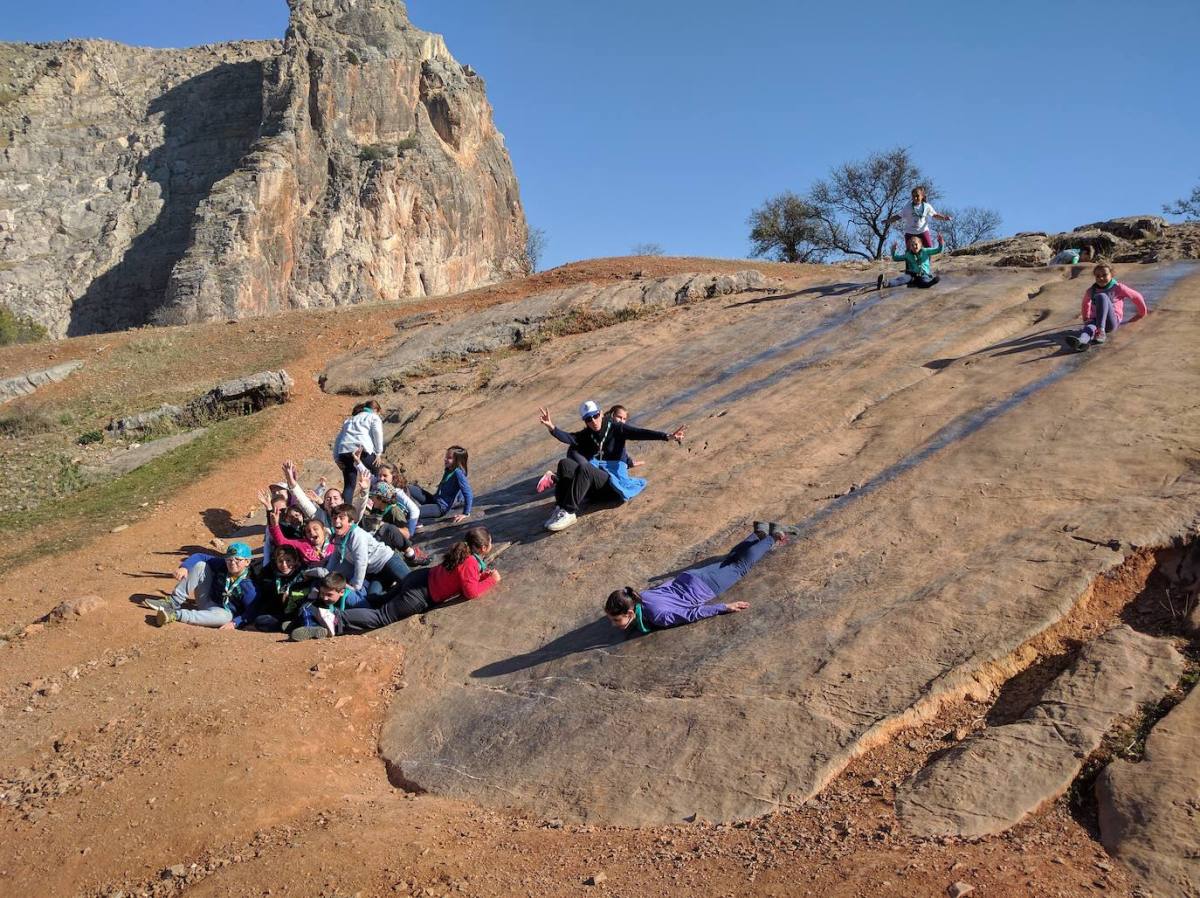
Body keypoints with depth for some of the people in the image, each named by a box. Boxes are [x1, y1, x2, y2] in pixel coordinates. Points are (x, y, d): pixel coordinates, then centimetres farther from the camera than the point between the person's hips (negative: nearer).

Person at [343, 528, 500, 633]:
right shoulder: (470, 562, -22)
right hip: (422, 595, -9)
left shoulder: (464, 551, 5)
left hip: (422, 578, 9)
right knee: (381, 617, -9)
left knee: (380, 600, 24)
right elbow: (471, 592, -24)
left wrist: (484, 574, 5)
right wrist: (492, 580, -11)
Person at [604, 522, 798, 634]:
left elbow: (692, 613, -29)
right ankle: (760, 533, 43)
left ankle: (774, 537, 34)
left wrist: (725, 607, -23)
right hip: (686, 579, 5)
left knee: (740, 566, 19)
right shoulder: (636, 598, -16)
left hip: (701, 587, -5)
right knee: (728, 561, 28)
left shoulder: (657, 616, -36)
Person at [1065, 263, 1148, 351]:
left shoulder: (1118, 288, 0)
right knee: (1090, 326, -38)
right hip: (1095, 321, 3)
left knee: (1102, 296, -29)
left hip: (1112, 322, -3)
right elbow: (1086, 303, 32)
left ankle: (1101, 332, -45)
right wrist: (1086, 319, 35)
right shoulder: (1091, 291, 10)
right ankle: (1081, 341, -77)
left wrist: (1142, 313, 21)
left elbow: (1137, 297, 10)